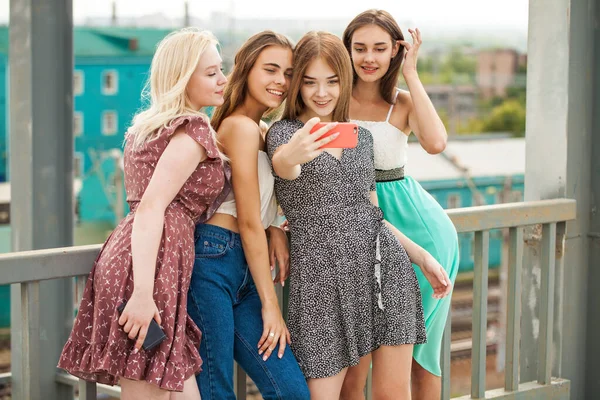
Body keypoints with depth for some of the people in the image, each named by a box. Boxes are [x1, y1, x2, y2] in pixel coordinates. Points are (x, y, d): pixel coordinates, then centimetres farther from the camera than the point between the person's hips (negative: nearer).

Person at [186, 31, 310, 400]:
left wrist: (276, 230, 5)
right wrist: (270, 305, -7)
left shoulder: (262, 132, 20)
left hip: (243, 272, 9)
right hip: (214, 261, -9)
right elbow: (249, 223, -10)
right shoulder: (242, 127, -9)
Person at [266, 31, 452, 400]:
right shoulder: (284, 132, 0)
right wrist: (292, 156, -50)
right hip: (323, 275, -4)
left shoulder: (361, 137, 15)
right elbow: (283, 165, -25)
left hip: (385, 267, 4)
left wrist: (422, 257, 16)